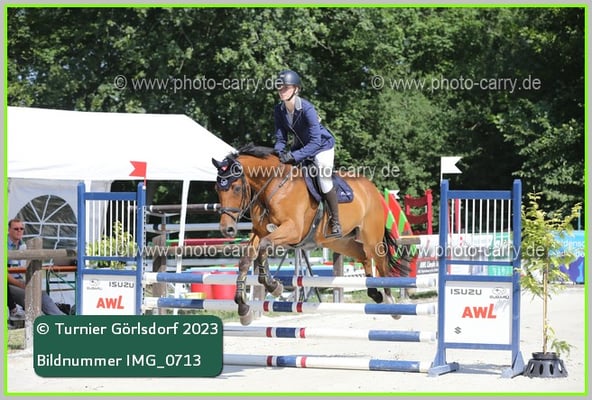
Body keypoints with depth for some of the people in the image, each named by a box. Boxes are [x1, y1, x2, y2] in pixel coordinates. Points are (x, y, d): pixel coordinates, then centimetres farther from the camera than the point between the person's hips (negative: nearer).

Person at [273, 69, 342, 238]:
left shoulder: (307, 108, -30)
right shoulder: (279, 110, -12)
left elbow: (315, 141, -33)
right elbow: (281, 138, -5)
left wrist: (294, 156, -41)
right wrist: (279, 152, -27)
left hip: (322, 146, -6)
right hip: (301, 145, 6)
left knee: (324, 178, -19)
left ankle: (335, 222, -2)